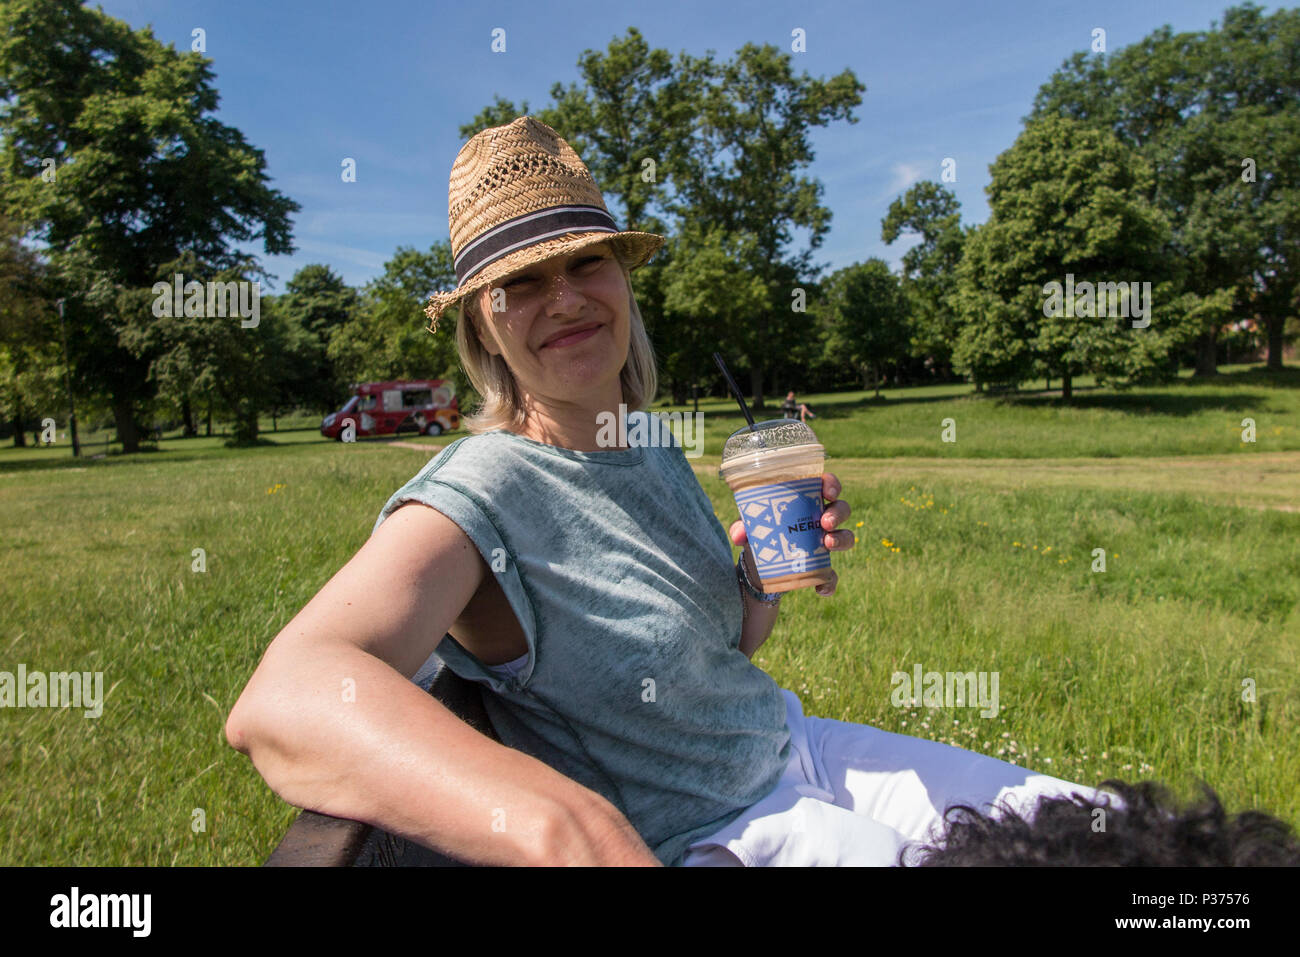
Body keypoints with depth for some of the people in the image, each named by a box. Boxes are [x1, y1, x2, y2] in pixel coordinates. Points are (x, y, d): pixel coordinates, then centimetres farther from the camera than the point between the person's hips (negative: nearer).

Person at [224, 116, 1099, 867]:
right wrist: (569, 829, -58)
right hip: (690, 836, -7)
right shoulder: (477, 499, -23)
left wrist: (766, 575, -11)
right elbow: (283, 698, -43)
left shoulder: (654, 442, 1)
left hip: (788, 750, 7)